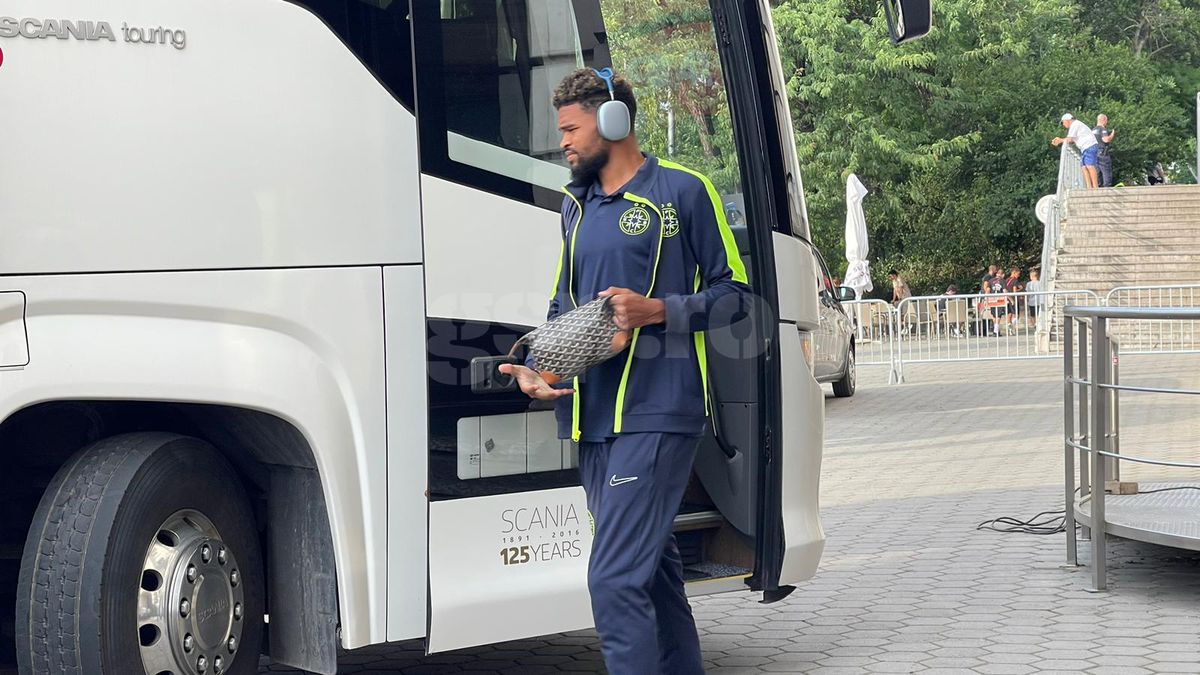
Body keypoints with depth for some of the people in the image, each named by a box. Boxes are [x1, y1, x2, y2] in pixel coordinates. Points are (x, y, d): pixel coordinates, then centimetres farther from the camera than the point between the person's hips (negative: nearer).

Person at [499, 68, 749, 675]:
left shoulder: (683, 191, -1)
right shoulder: (577, 204, 19)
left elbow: (733, 292, 0)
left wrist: (656, 311, -15)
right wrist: (535, 369, 6)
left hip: (655, 413, -7)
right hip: (591, 415, 7)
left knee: (615, 580, -16)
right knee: (652, 568, 13)